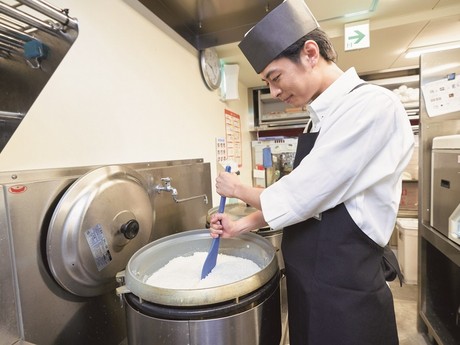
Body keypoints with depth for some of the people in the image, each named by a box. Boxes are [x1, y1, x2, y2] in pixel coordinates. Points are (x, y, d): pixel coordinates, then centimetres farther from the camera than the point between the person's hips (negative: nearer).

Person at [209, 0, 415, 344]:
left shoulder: (373, 105, -20)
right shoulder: (320, 119, 7)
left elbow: (296, 199, -24)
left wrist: (239, 189, -5)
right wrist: (242, 225, 4)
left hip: (344, 290, -7)